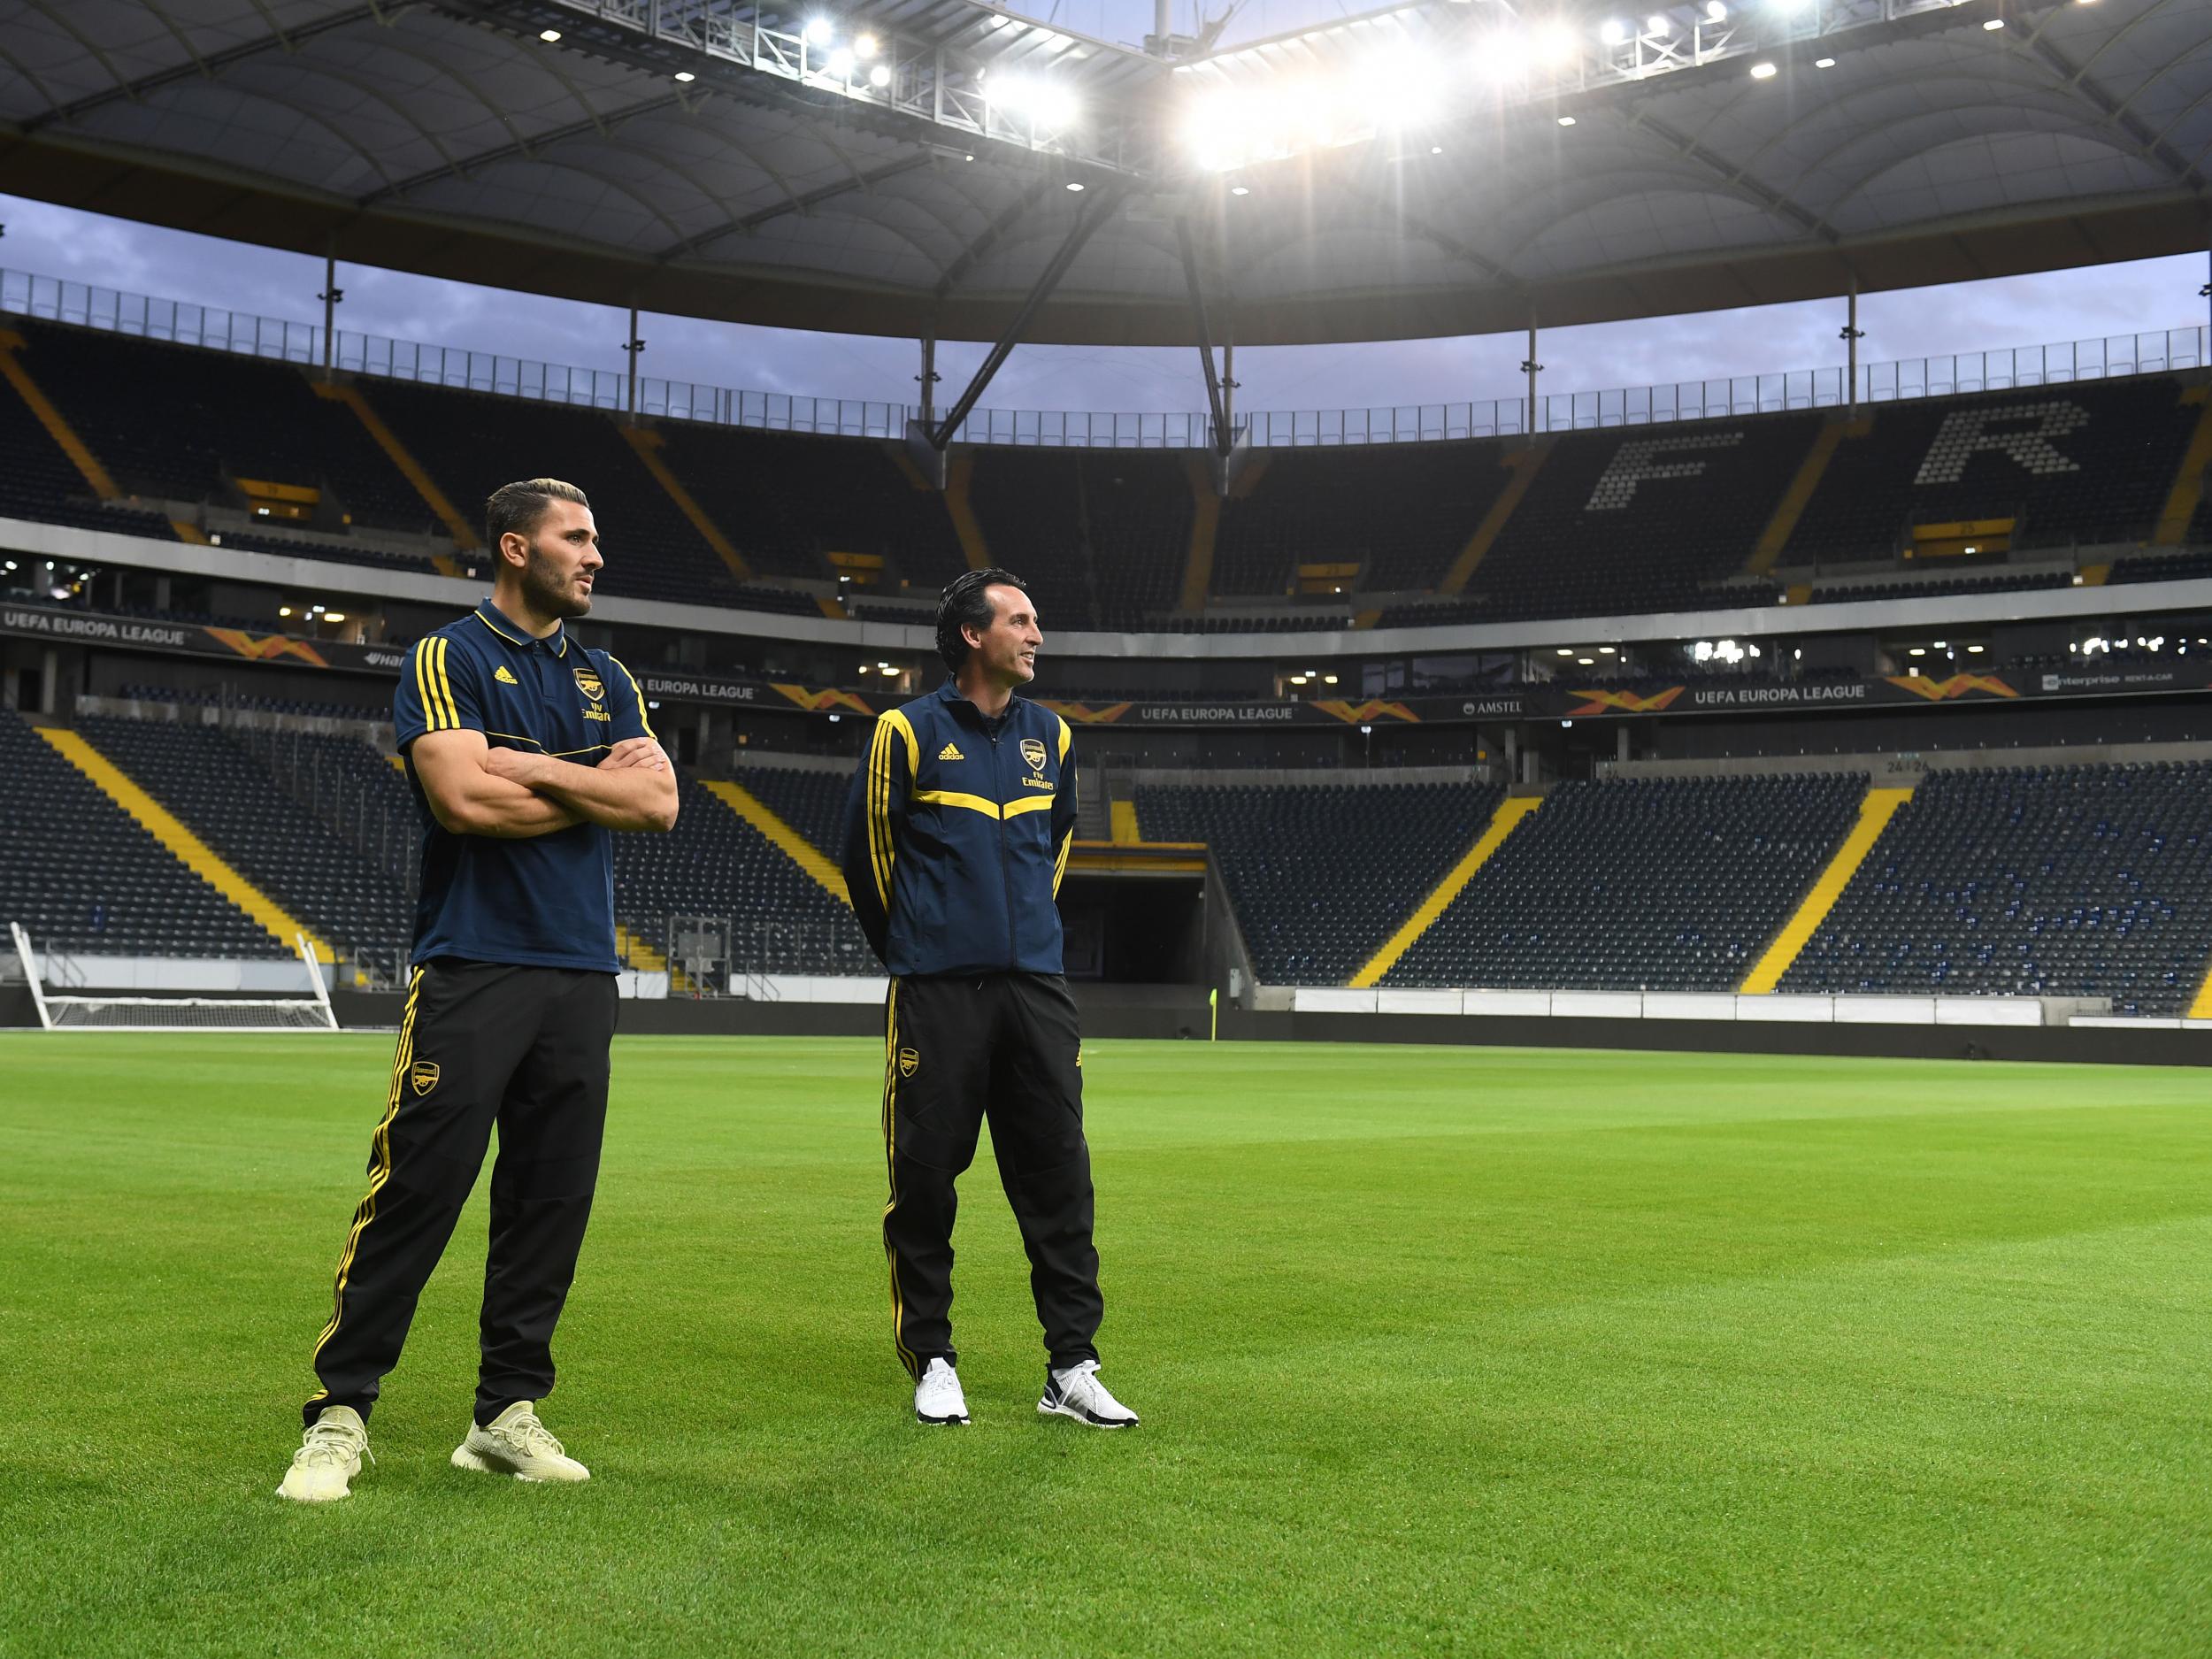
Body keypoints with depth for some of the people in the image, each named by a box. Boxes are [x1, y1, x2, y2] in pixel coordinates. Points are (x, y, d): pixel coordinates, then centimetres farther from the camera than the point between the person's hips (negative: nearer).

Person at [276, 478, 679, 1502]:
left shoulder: (607, 681, 18)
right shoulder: (446, 661, 1)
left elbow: (661, 802, 3)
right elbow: (463, 797, -15)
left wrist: (529, 766, -7)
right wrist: (596, 787, -2)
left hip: (581, 972, 6)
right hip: (472, 965, -5)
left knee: (551, 1199, 6)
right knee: (416, 1188, -8)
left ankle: (509, 1410, 15)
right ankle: (339, 1415, 0)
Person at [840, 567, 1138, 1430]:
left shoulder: (1051, 736, 12)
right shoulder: (909, 731, -1)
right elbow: (866, 850, 5)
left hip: (1036, 992, 4)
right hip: (937, 999, -4)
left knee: (1059, 1179, 1)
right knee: (925, 1180, 1)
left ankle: (1072, 1368, 7)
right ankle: (933, 1363, 13)